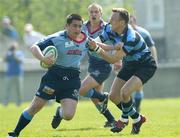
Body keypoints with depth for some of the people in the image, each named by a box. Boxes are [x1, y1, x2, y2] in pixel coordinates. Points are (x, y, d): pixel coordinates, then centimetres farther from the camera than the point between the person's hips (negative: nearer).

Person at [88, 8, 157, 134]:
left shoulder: (131, 38, -35)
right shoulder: (110, 30, -12)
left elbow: (113, 59, -35)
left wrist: (96, 48, -45)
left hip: (145, 66, -9)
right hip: (129, 65, 9)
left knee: (125, 92, -27)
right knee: (113, 96, 2)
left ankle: (125, 119, 1)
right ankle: (137, 118, 21)